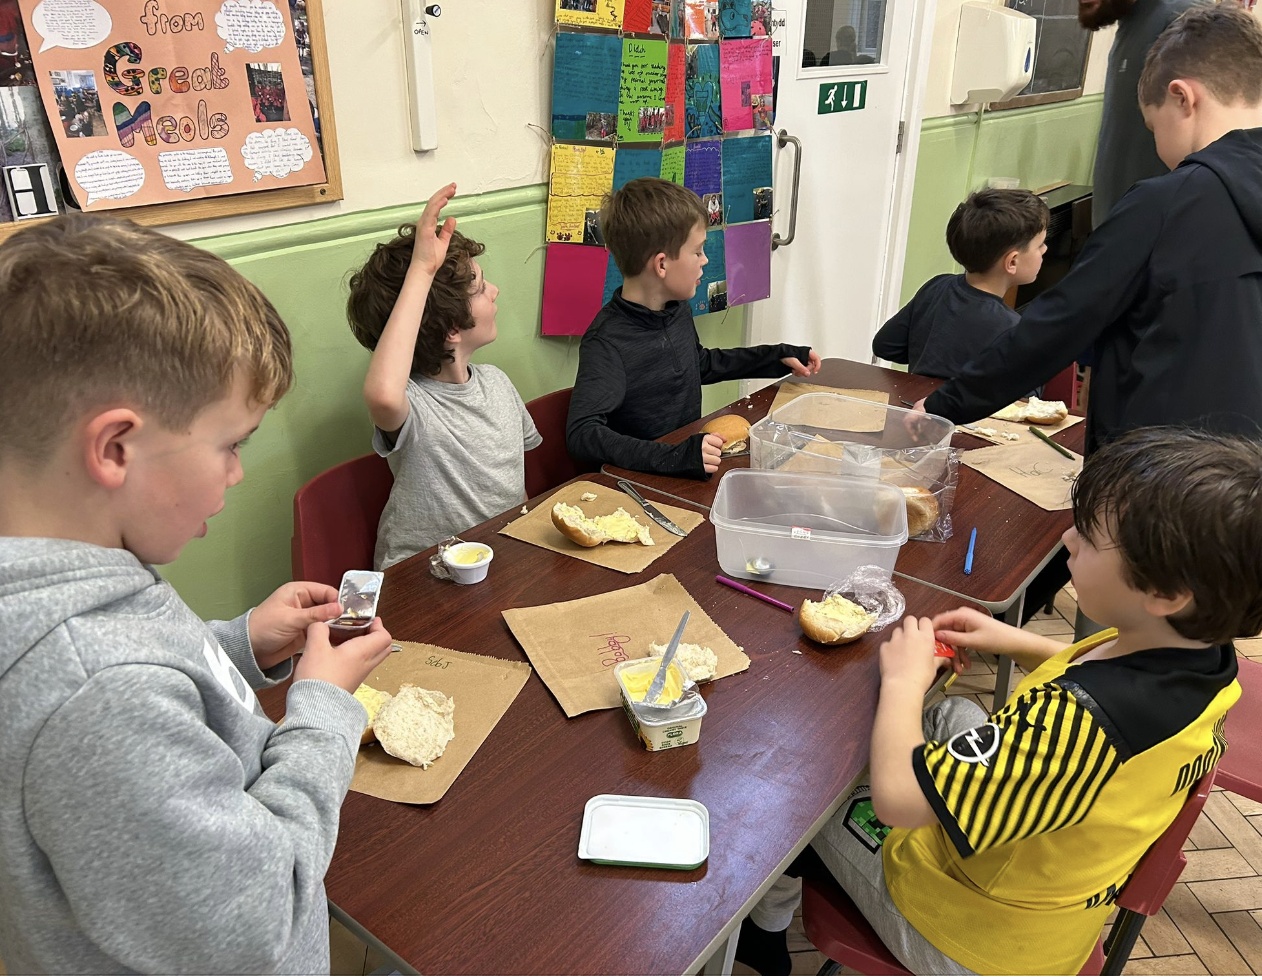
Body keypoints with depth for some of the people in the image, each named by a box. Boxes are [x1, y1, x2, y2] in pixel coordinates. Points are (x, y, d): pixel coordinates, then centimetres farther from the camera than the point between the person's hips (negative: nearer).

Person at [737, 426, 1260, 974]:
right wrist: (1017, 643, 1)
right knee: (953, 715, 27)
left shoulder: (1075, 719, -44)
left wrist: (904, 681, -22)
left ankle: (765, 931, 40)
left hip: (969, 941, -7)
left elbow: (896, 796, -38)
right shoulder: (1207, 659, -17)